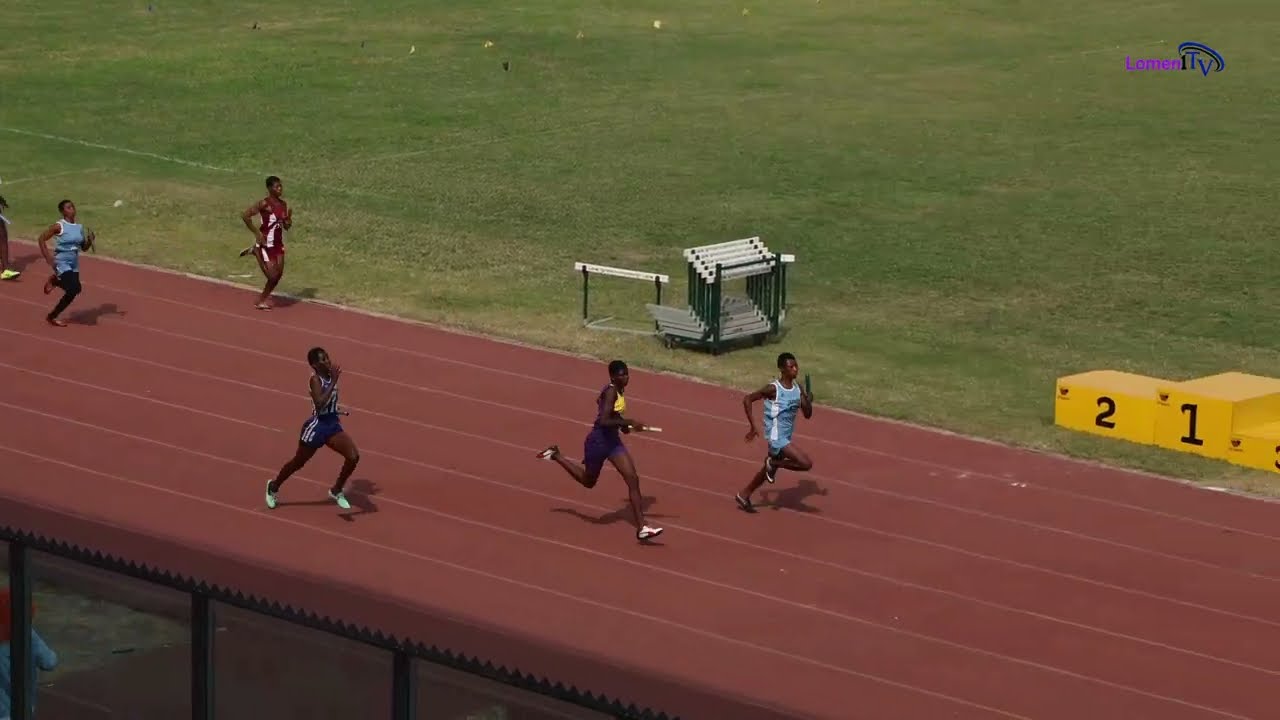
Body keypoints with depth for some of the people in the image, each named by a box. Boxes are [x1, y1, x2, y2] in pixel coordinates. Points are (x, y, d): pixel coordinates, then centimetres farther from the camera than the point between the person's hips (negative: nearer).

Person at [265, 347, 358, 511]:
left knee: (353, 456, -10)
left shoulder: (330, 376, 2)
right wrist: (333, 383, -36)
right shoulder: (316, 379, -21)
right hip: (317, 426, -6)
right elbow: (319, 404, -36)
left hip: (333, 425, 6)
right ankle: (274, 486, 40)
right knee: (298, 462, 13)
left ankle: (337, 491, 11)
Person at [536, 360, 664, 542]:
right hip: (598, 440, -8)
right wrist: (629, 422, -35)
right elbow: (603, 421, -33)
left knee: (633, 480, -6)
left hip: (613, 440, 8)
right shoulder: (611, 392, -23)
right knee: (588, 481, 16)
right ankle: (556, 455, 38)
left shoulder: (619, 390, 4)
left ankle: (641, 528, -7)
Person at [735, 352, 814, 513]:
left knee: (769, 470, 22)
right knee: (806, 464, -19)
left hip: (786, 437, 8)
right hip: (777, 437, -8)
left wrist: (808, 401, -17)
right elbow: (747, 399, -13)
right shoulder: (773, 389, -19)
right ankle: (773, 463, 1)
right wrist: (753, 426, -15)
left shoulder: (798, 389, 1)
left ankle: (744, 496, 38)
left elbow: (808, 415, 5)